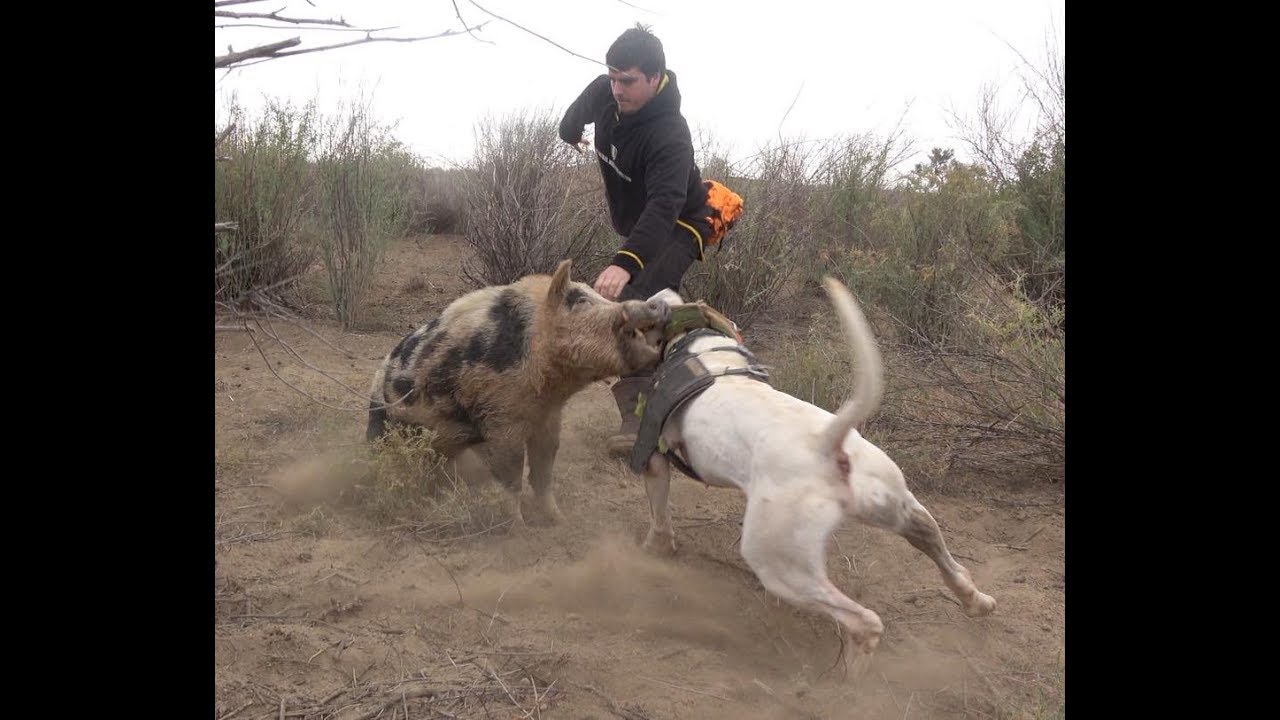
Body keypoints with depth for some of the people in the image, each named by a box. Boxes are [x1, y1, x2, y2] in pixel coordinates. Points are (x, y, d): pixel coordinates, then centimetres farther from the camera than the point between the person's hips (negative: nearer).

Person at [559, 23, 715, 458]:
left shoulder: (670, 136, -37)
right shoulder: (604, 93, -14)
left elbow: (664, 207, -51)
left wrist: (625, 263, -64)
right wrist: (570, 131, 35)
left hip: (677, 227, -9)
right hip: (639, 225, 9)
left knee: (634, 304, -29)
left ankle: (640, 417, -34)